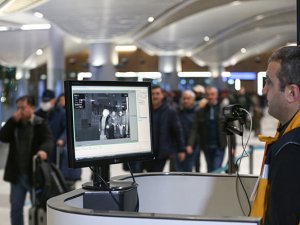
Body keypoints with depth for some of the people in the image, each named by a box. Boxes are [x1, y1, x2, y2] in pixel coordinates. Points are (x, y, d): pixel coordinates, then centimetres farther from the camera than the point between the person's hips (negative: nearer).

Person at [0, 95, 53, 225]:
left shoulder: (40, 124, -6)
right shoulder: (14, 123, 7)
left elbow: (48, 140, -18)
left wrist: (44, 150, -41)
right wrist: (13, 121, -15)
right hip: (16, 174, 4)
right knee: (15, 208, 10)